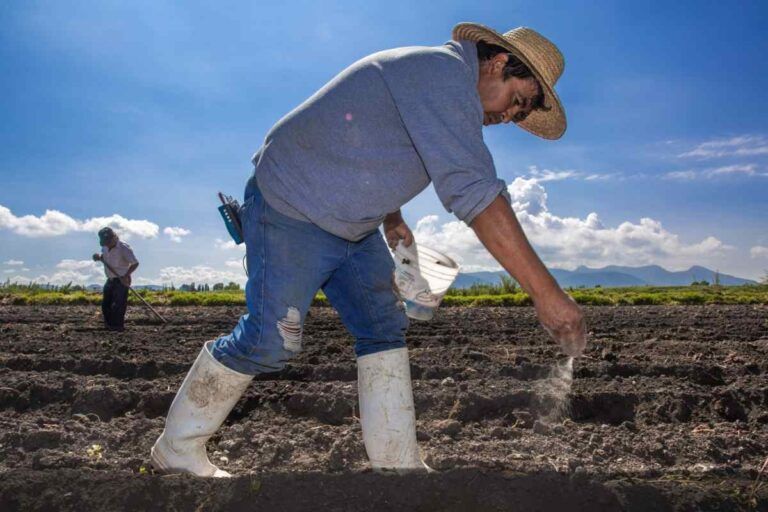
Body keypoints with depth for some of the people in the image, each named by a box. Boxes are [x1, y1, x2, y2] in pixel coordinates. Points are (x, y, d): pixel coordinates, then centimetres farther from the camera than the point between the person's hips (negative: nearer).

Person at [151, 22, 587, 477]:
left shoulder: (436, 82, 10)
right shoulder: (444, 70, -23)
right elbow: (474, 191, -35)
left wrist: (391, 215, 16)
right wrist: (547, 293, -36)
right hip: (291, 211, -10)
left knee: (384, 329, 3)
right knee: (269, 341, -7)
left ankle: (398, 463, 9)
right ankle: (177, 451, 13)